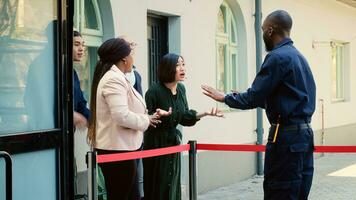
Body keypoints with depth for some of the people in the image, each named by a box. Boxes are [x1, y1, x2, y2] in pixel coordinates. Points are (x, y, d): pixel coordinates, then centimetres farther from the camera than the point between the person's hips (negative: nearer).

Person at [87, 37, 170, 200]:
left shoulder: (115, 77, 14)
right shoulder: (114, 79, -18)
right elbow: (122, 116, -27)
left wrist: (148, 117, 10)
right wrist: (146, 120, -12)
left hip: (120, 147, 10)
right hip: (117, 149, -10)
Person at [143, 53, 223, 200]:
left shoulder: (181, 89, 3)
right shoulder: (154, 91, -18)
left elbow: (184, 116, 9)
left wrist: (203, 114, -4)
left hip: (173, 142, 7)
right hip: (156, 144, -6)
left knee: (172, 185, 11)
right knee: (157, 187, -3)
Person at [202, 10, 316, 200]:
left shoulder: (277, 57, -12)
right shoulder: (298, 56, 16)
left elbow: (254, 98, -13)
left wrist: (225, 97, 4)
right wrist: (239, 97, 25)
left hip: (286, 136, -9)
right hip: (303, 133, 9)